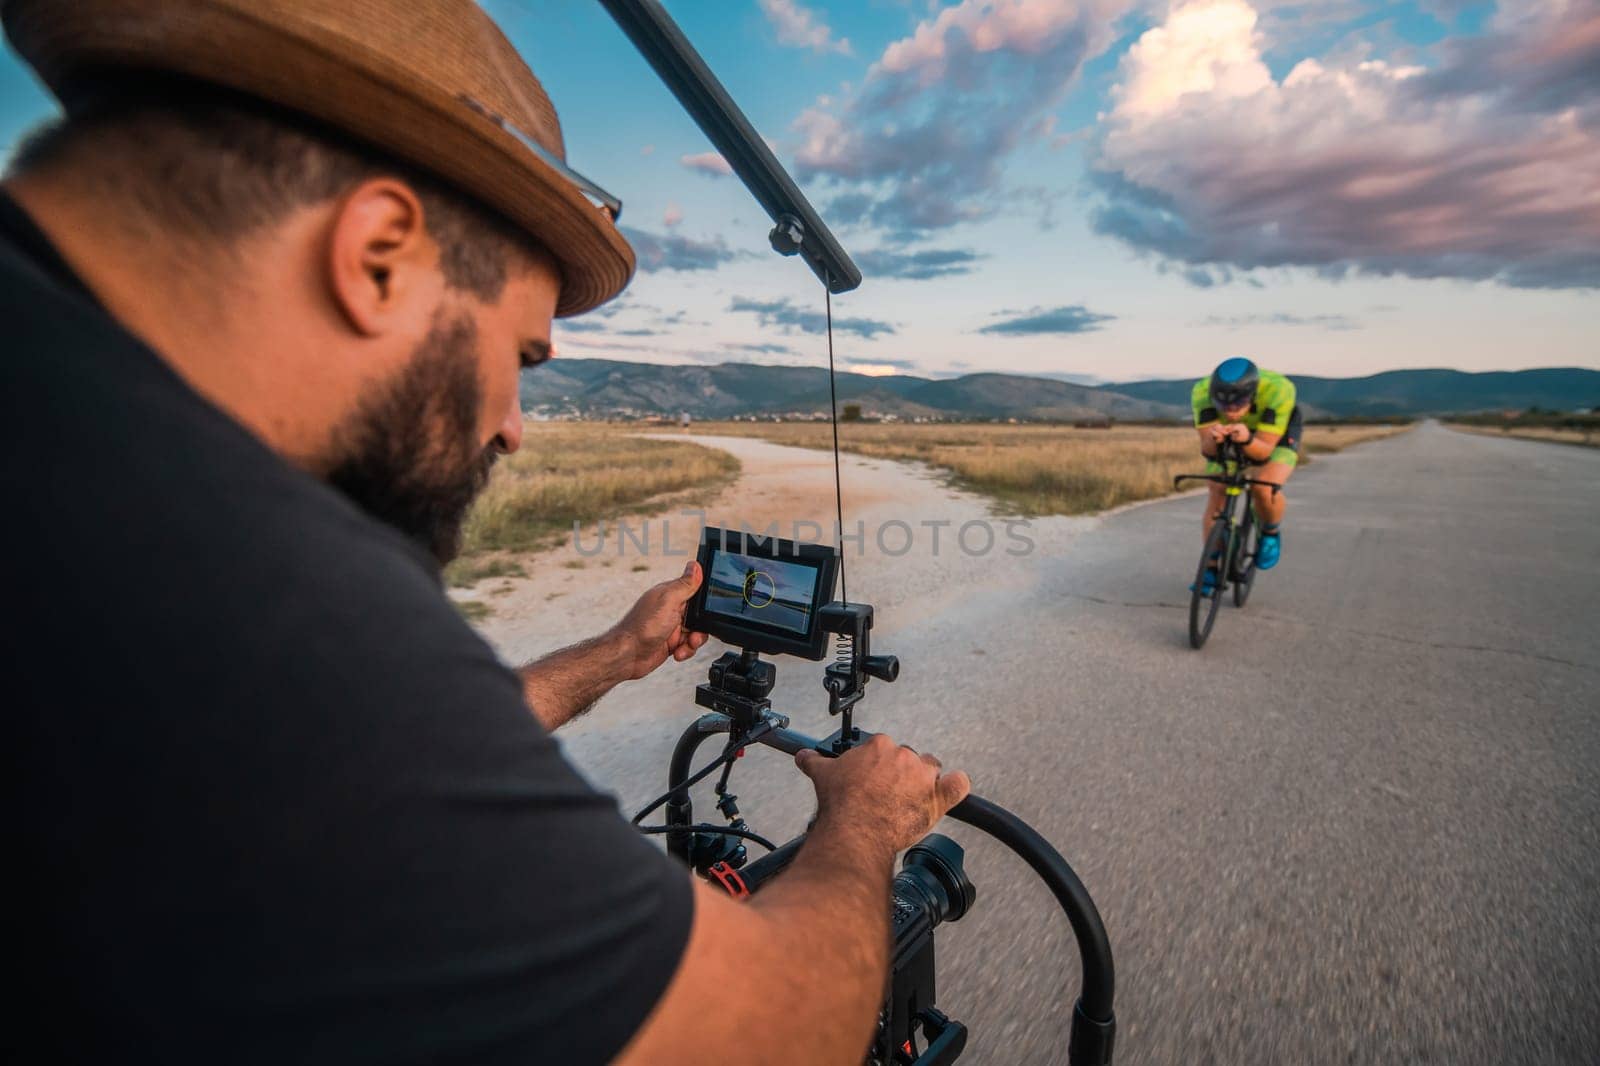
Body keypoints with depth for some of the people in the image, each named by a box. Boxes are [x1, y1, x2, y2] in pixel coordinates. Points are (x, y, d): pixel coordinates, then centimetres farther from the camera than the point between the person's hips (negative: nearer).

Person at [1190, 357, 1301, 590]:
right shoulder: (1202, 391, -35)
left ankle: (1271, 533, 6)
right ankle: (1212, 569, 10)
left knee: (1264, 489, -27)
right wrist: (1213, 439, -56)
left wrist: (1247, 439, -58)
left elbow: (1264, 451, -37)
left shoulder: (1278, 390, -40)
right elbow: (1206, 449, -34)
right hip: (1228, 443, 3)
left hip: (1276, 435, -2)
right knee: (1216, 496, -6)